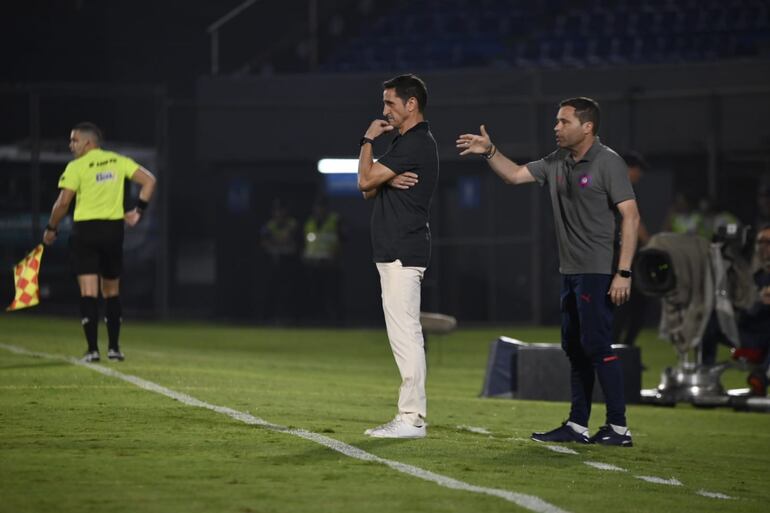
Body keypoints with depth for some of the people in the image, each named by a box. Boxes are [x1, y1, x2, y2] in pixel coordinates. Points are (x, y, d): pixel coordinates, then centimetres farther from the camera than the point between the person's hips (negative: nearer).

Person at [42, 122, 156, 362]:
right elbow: (149, 180, 3)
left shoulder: (76, 167, -7)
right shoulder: (118, 161, 7)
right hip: (114, 229, 4)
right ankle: (114, 348, 14)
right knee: (112, 292, 15)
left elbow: (63, 202, -11)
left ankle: (92, 349, -10)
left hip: (85, 230, -4)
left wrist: (50, 229, 2)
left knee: (88, 293, -4)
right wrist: (138, 211, 6)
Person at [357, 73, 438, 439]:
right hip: (397, 253, 11)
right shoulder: (411, 142, 20)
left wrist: (368, 140, -1)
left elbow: (365, 181, -15)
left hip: (401, 254, -11)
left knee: (405, 335, -11)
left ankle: (411, 419, -12)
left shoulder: (414, 144, -14)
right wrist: (388, 180, -5)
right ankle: (411, 416, 13)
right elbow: (369, 191, 17)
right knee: (405, 336, 11)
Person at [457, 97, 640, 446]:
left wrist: (623, 272, -21)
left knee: (596, 346, -11)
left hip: (598, 273, -9)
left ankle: (618, 428, -7)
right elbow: (514, 175, 22)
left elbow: (630, 217, -15)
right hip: (571, 271, 9)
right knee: (574, 349, 10)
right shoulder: (557, 163, 12)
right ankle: (577, 426, 16)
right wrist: (490, 152, 4)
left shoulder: (608, 163, -12)